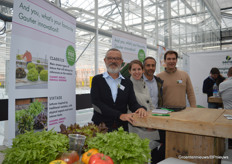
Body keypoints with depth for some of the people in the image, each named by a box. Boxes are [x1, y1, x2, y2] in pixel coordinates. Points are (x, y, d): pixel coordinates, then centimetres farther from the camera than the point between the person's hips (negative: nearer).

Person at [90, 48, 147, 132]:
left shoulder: (127, 82, 11)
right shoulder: (97, 79, 4)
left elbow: (133, 103, 5)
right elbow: (96, 103, -8)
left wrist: (140, 108, -19)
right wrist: (120, 115, -17)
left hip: (121, 128, 2)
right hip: (101, 127, -2)